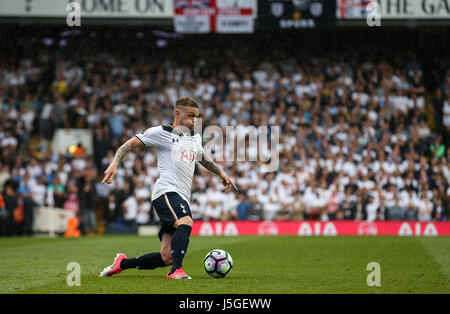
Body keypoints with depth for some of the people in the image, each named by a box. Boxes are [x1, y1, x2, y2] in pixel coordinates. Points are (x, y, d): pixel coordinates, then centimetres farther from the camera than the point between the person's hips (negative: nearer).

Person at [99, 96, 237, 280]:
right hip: (167, 192, -7)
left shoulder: (195, 138, 24)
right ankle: (176, 271, -40)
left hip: (183, 199, 7)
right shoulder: (162, 132, 4)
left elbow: (203, 158, 46)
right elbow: (130, 144, 4)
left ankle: (122, 263, 16)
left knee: (167, 258, -2)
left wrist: (220, 172, 44)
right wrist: (114, 164, -10)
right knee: (186, 222, -36)